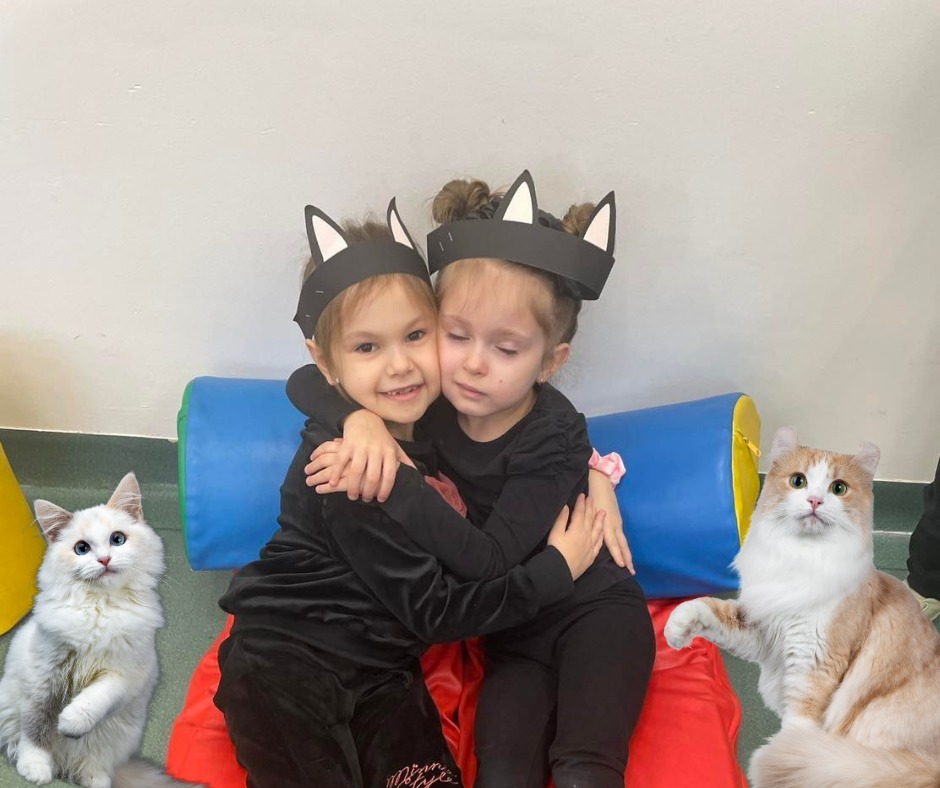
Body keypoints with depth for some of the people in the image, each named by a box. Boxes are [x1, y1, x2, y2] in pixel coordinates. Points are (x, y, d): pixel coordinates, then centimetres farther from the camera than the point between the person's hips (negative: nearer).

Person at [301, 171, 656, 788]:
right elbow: (312, 379, -3)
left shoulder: (555, 438, -22)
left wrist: (391, 482, -37)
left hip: (592, 611, -3)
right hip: (512, 633, 4)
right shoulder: (427, 397, -9)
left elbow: (486, 562, -30)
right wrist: (358, 417, -25)